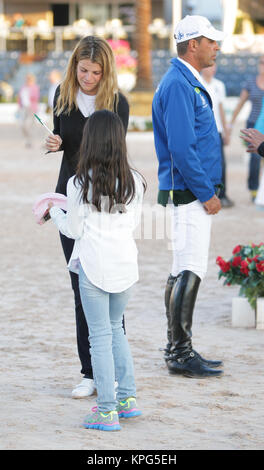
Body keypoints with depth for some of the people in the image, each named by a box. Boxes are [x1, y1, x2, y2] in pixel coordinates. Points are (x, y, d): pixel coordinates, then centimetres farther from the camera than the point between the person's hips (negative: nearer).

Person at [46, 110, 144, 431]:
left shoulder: (80, 184, -11)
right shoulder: (133, 181, 1)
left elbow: (73, 230, -6)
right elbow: (134, 222, 11)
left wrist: (54, 211, 12)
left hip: (94, 267, -4)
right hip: (126, 265, 4)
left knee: (100, 335, 1)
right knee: (115, 327, 22)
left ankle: (107, 410, 2)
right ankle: (127, 397, 19)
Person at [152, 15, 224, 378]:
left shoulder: (188, 83, 17)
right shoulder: (178, 85, -16)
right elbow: (181, 149, -22)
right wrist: (206, 194, -18)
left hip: (192, 193, 11)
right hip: (189, 194, -11)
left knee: (184, 272, 12)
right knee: (190, 272, -10)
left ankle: (178, 350, 17)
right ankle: (180, 354, -8)